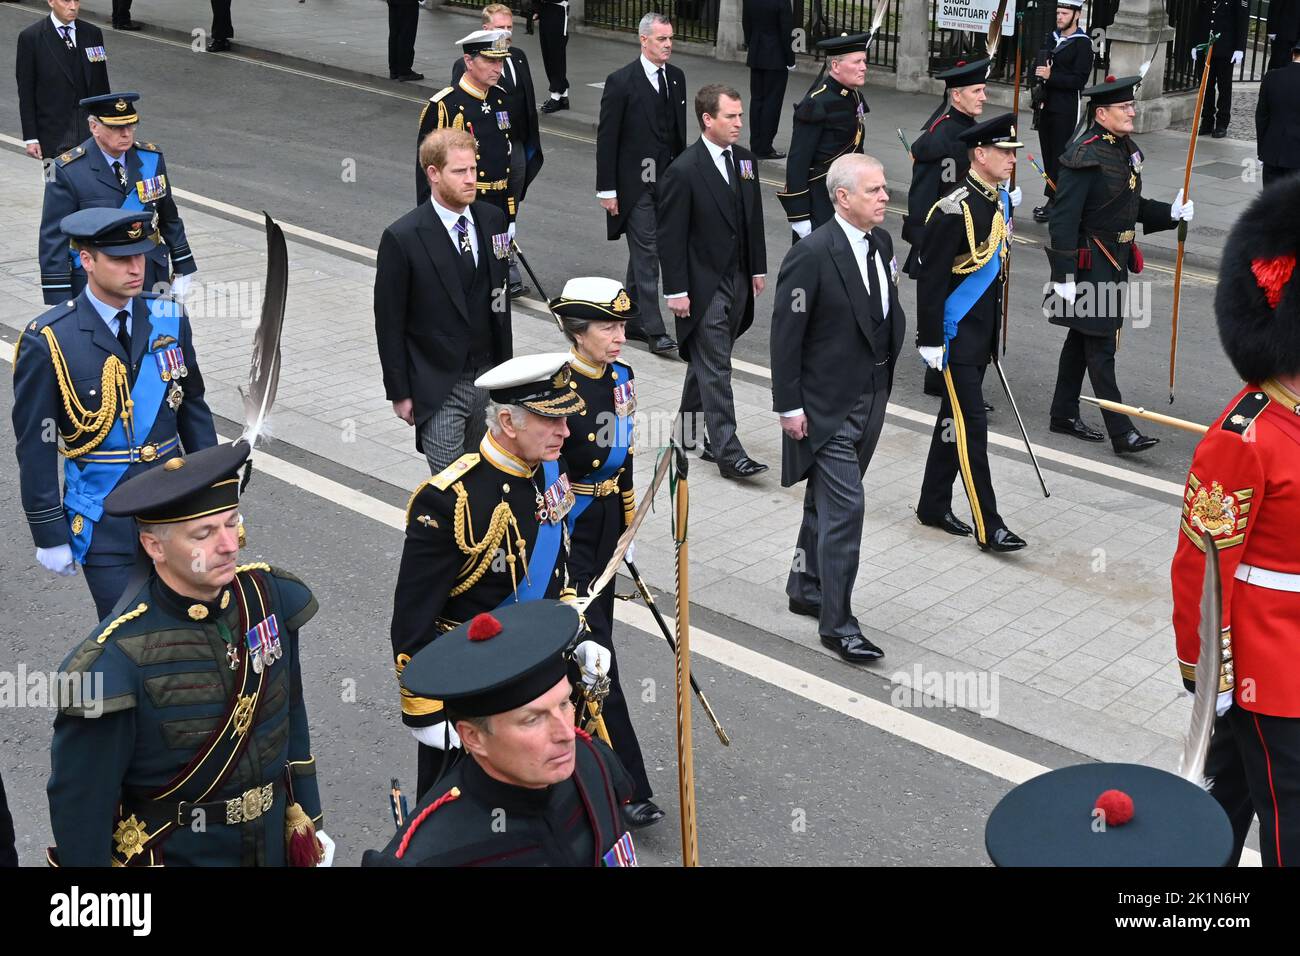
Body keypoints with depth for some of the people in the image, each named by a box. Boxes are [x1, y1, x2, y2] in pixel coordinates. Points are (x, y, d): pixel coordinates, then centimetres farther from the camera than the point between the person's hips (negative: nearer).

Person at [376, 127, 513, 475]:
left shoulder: (492, 219, 2)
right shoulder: (402, 238, -14)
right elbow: (389, 323, -8)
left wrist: (506, 362, 12)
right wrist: (399, 393, -6)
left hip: (487, 377, 5)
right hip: (437, 387, -5)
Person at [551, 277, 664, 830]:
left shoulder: (621, 378, 3)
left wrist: (626, 533, 17)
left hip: (605, 534, 8)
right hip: (564, 538, -8)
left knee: (591, 646, 16)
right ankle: (627, 790, 5)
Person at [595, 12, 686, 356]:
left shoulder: (676, 77, 8)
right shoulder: (620, 82, -10)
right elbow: (607, 138, -10)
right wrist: (607, 189, -12)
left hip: (667, 181, 6)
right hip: (635, 183, -6)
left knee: (642, 251, 14)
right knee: (646, 254, -6)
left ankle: (632, 319, 25)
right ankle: (654, 330, -3)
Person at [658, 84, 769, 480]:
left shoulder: (744, 159, 6)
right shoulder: (683, 171, -15)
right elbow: (670, 236, -14)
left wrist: (758, 269, 14)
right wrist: (676, 291, -15)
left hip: (737, 283, 7)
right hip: (704, 286, -7)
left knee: (707, 362, 17)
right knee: (715, 369, -5)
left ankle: (689, 430, 32)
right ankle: (727, 451, -3)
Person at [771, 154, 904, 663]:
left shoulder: (882, 242, 4)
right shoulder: (811, 255, -20)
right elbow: (786, 335, -17)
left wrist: (885, 378, 14)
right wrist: (789, 406, -15)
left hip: (872, 397, 8)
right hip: (827, 405, -8)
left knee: (826, 501, 20)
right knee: (844, 507, -8)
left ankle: (805, 589, 36)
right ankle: (837, 622, 1)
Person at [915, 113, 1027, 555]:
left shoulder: (1001, 200, 8)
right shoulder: (954, 210, -20)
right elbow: (930, 279, -19)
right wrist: (930, 341, -18)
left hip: (982, 333, 9)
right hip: (956, 335, -9)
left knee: (954, 419, 16)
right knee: (971, 425, -6)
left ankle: (933, 505, 28)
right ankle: (988, 526, -1)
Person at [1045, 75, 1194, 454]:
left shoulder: (1126, 149, 9)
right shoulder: (1085, 156, -19)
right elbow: (1064, 218, -23)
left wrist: (1171, 213, 3)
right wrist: (1064, 276, -25)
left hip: (1116, 259, 9)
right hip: (1089, 263, -9)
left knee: (1081, 338, 17)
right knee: (1101, 347, -4)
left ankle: (1064, 415, 29)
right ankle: (1121, 432, -1)